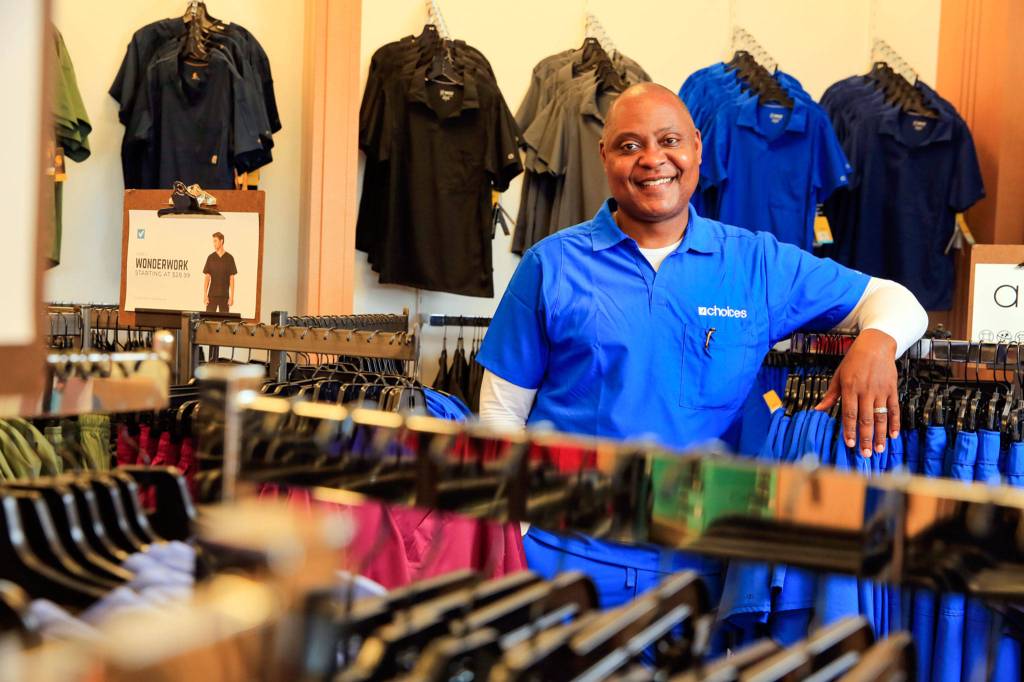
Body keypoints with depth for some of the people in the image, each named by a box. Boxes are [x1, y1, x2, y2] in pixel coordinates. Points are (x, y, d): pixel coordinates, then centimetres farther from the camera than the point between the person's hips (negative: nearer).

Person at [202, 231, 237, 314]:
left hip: (224, 295, -1)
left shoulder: (229, 258, 0)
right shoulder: (210, 258, 4)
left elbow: (232, 278, 1)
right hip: (212, 295, 1)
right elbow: (207, 277, 5)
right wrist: (205, 294, -3)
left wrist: (232, 296, -5)